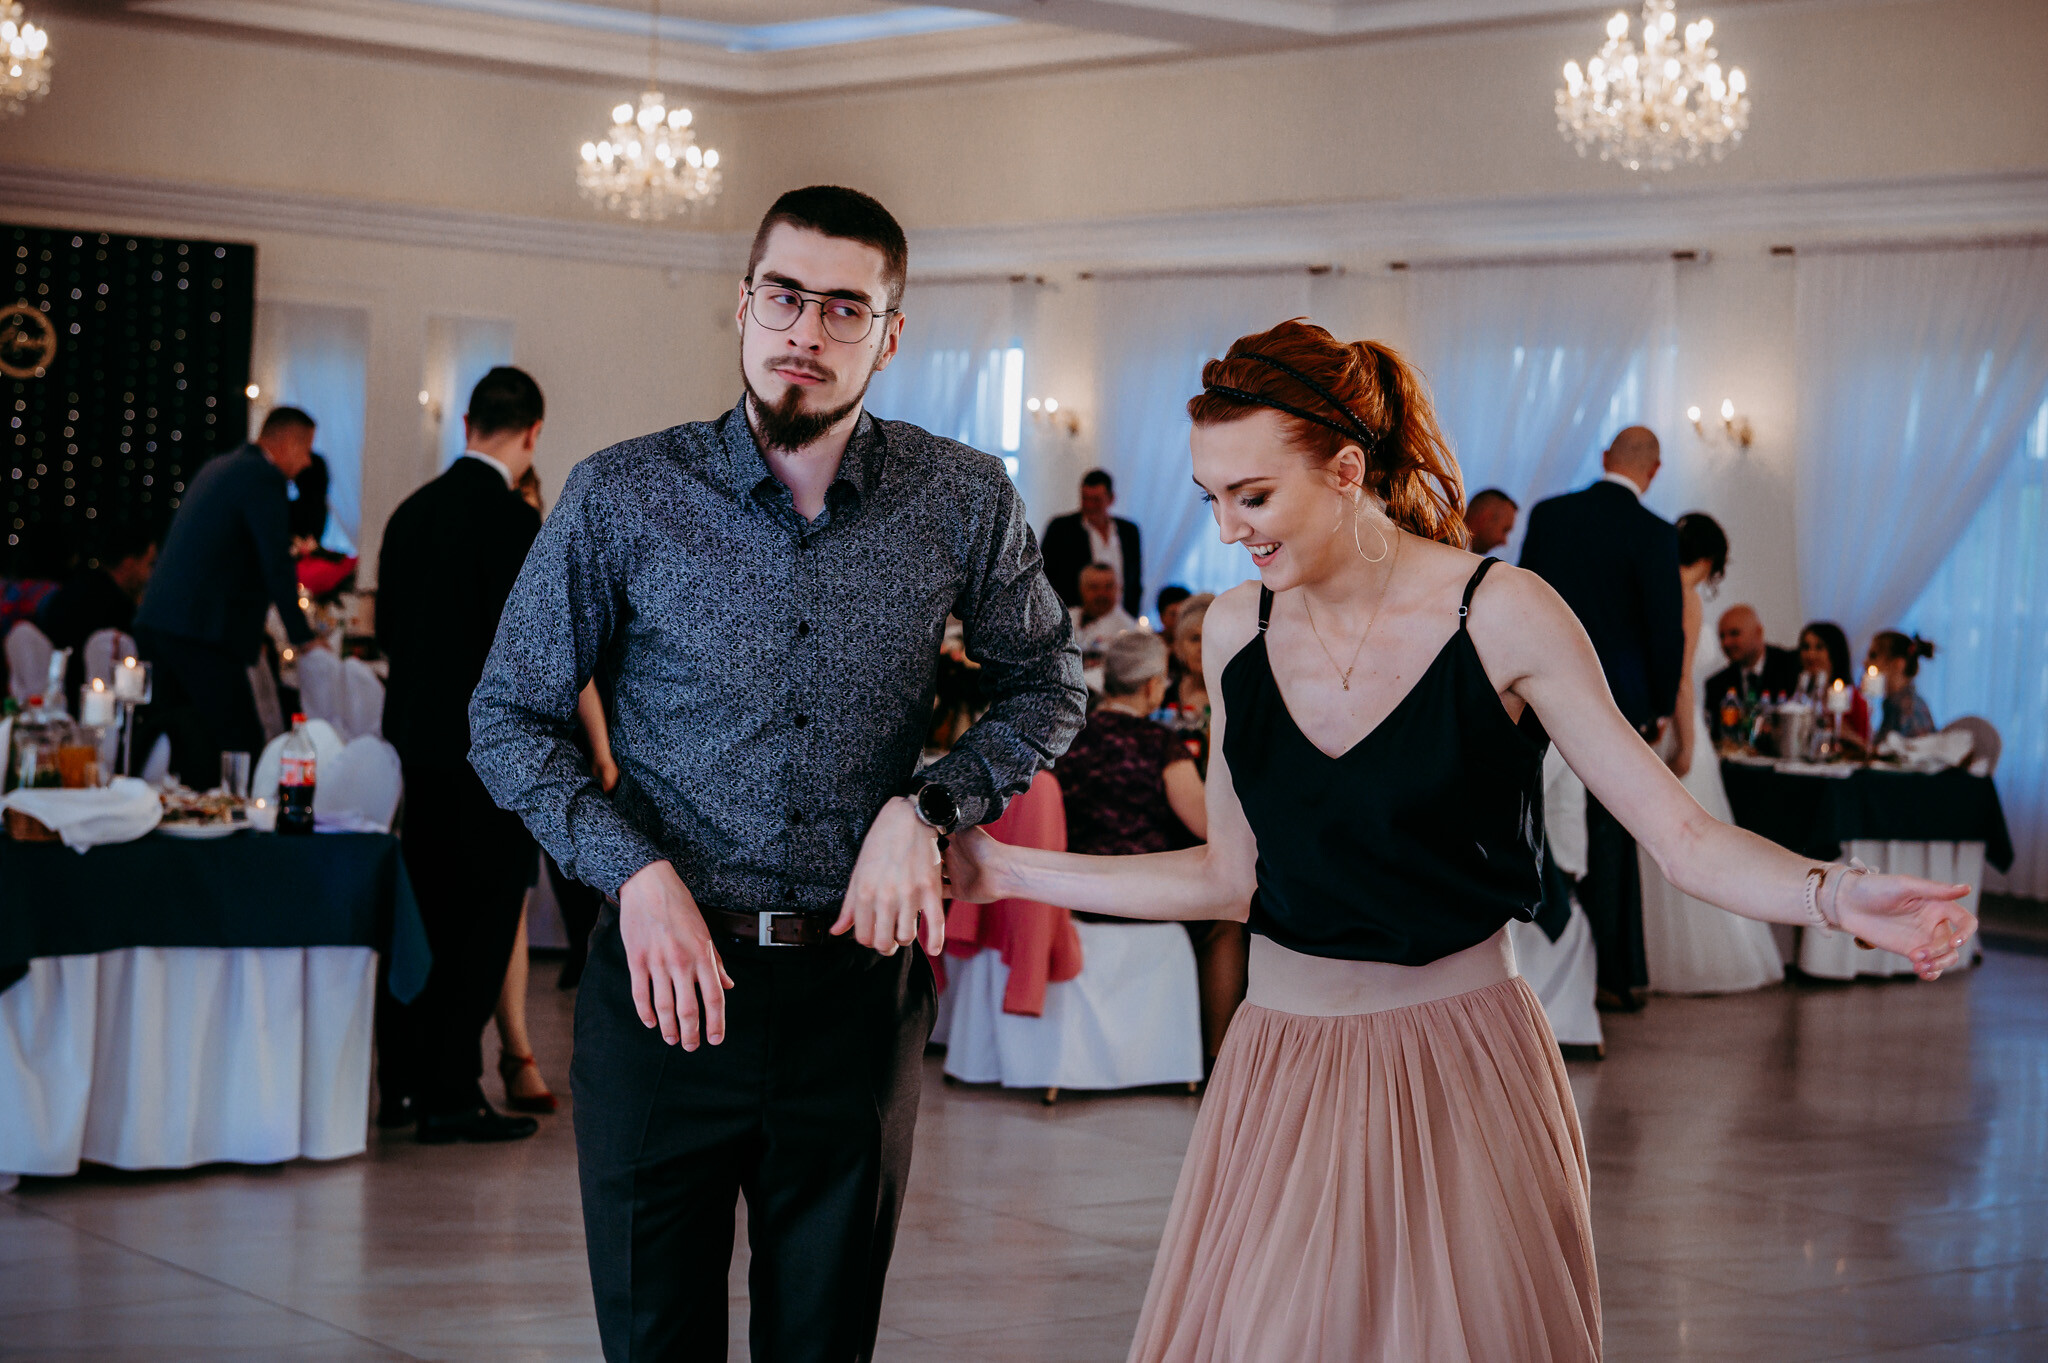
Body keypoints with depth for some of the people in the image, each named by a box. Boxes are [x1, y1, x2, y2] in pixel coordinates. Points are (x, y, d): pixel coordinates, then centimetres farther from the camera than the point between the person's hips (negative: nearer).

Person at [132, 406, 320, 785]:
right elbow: (277, 566, -12)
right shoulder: (263, 479, -9)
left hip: (154, 623, 10)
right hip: (199, 633, -10)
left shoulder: (218, 467, 21)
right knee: (241, 740, -9)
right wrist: (302, 636, -3)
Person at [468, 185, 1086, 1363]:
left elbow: (1050, 686, 11)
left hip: (858, 988, 1)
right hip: (667, 980, -1)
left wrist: (926, 806, -7)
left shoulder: (965, 505, -2)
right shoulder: (621, 498, -5)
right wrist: (635, 871, -12)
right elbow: (513, 718, 2)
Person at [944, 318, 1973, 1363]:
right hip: (1282, 1075, 4)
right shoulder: (1237, 631, 3)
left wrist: (1839, 895, -28)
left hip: (1458, 1069, -3)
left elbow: (1682, 838, -10)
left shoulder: (1502, 618, -10)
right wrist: (1002, 871, 10)